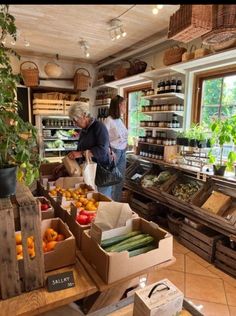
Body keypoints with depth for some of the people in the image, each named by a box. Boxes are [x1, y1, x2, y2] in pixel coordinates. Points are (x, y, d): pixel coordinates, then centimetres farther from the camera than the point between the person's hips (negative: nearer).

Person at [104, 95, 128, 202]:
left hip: (122, 153, 7)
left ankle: (118, 203, 27)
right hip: (113, 152, -7)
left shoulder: (120, 120, 11)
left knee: (120, 180, 13)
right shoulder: (109, 120, -13)